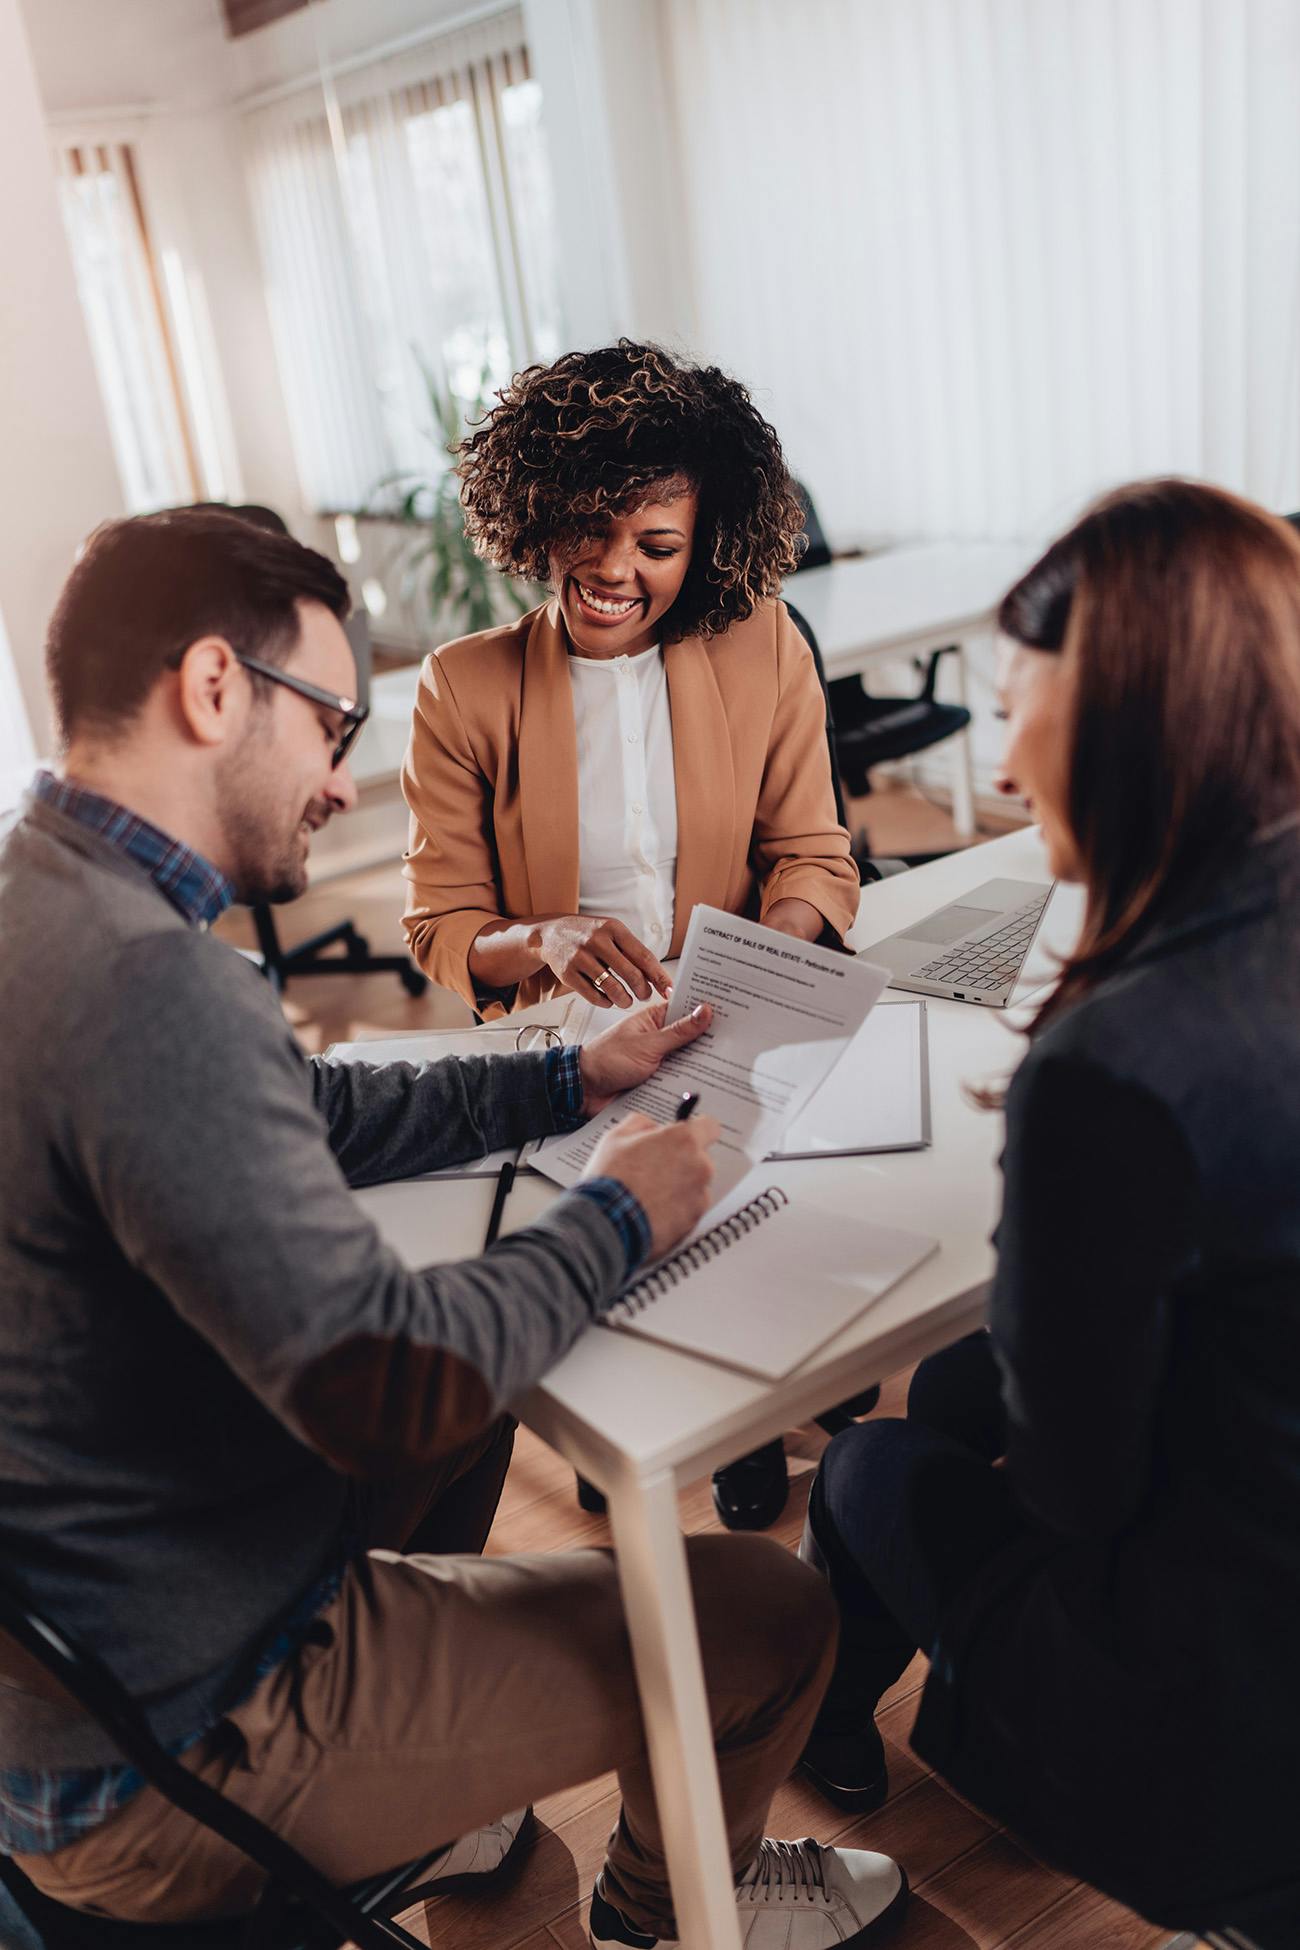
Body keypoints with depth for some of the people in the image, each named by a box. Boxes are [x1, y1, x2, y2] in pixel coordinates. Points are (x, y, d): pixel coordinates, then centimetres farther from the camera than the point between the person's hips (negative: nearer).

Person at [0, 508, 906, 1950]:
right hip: (167, 1768, -10)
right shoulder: (146, 982, -32)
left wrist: (567, 1082, 11)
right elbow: (377, 1383, -31)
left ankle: (430, 1808, 41)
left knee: (469, 1377, 29)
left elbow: (302, 1111, 13)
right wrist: (614, 1220, -15)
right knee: (772, 1616, -1)